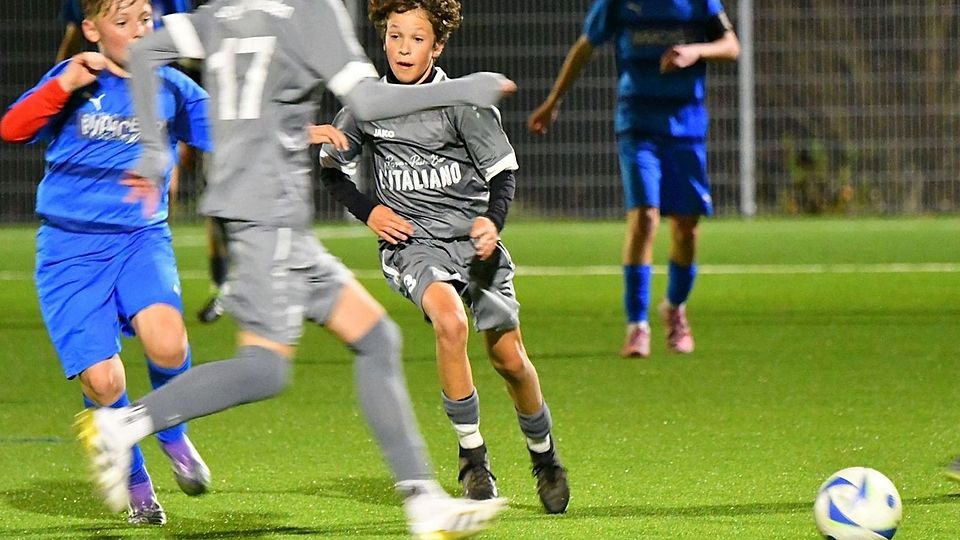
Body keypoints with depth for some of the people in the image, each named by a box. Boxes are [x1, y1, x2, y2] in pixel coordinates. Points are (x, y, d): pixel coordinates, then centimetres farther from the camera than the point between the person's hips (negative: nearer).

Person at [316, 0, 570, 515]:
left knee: (508, 357, 0)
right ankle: (472, 457, -18)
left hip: (472, 237, 0)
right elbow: (331, 166, 18)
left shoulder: (463, 102, -4)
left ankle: (544, 454, 29)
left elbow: (503, 171, 0)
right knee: (450, 322, -30)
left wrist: (493, 221, -19)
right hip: (411, 242, 0)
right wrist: (368, 211, 3)